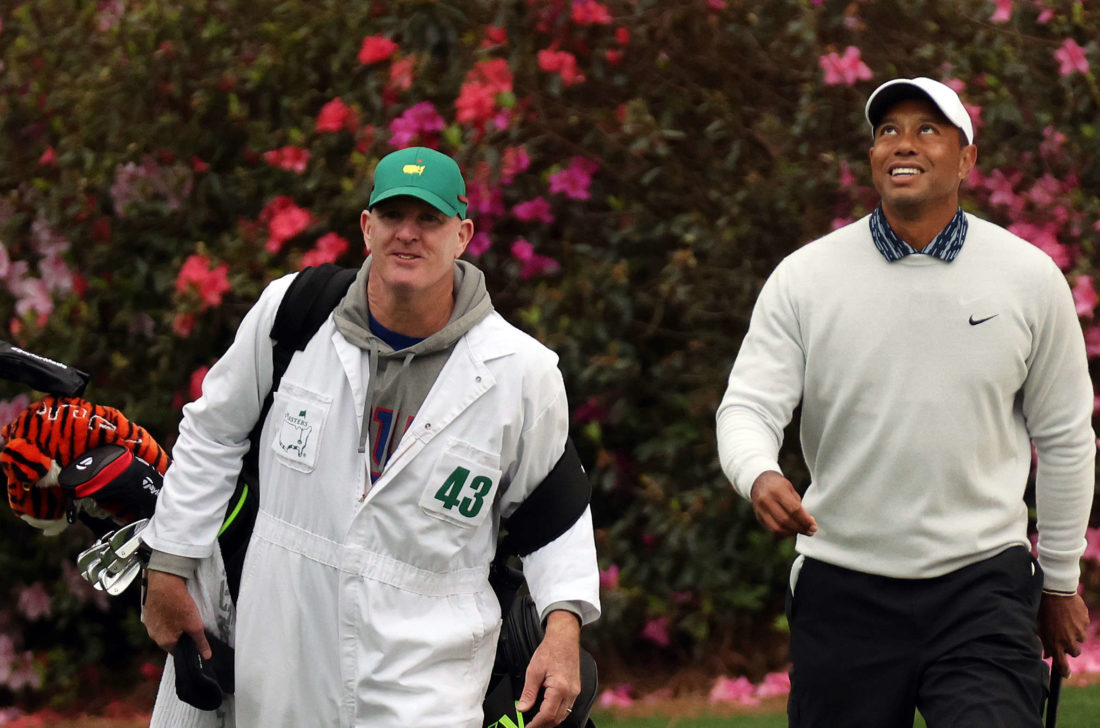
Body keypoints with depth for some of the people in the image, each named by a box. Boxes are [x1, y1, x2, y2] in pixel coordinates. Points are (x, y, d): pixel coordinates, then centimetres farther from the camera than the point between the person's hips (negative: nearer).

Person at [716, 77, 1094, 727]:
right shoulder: (805, 278, 0)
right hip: (843, 591, 1)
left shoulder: (1030, 278, 2)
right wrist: (760, 476, -27)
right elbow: (748, 405, -3)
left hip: (981, 582, -1)